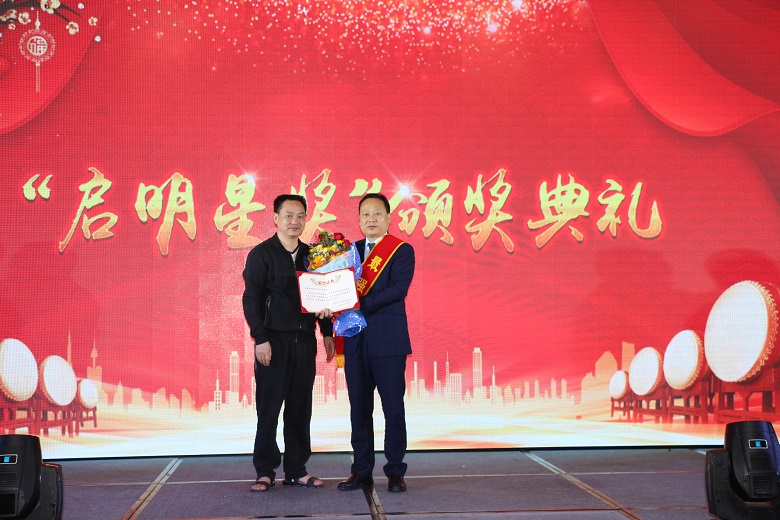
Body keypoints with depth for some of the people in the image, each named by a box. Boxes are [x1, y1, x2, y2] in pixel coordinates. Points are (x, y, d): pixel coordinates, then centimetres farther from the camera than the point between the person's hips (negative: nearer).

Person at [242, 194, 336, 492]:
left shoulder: (311, 255, 11)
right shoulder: (261, 254, -3)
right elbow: (251, 299, -7)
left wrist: (327, 333, 8)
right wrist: (260, 339, -14)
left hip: (304, 341, 4)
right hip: (274, 342, -4)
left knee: (300, 409, 8)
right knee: (269, 409, 1)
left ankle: (296, 471, 15)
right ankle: (265, 472, 9)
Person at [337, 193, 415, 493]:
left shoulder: (402, 251, -1)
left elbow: (398, 289, -14)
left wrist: (360, 305, -20)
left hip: (388, 341, -4)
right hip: (356, 341, 5)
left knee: (393, 408, 0)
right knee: (359, 409, 7)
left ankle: (395, 472, 9)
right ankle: (362, 471, 15)